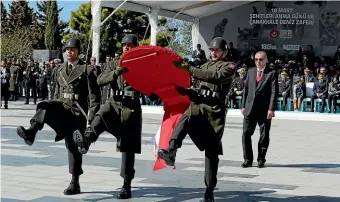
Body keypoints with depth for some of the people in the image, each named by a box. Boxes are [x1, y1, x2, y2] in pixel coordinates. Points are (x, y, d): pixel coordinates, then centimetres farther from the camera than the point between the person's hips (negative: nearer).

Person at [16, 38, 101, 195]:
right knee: (44, 106, -29)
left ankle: (75, 183, 8)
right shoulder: (60, 69, 14)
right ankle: (30, 133, -49)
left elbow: (94, 95, -6)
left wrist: (92, 117, -13)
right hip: (62, 107, 4)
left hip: (77, 111, -4)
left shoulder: (86, 70, -3)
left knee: (73, 146, -1)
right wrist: (54, 109, 20)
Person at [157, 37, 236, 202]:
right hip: (198, 105, 4)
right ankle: (171, 151, -55)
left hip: (215, 111, -4)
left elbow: (214, 76, -17)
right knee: (185, 120, -33)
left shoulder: (229, 66, 4)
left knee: (212, 152, -1)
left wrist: (189, 69, -24)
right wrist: (183, 90, 5)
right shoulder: (205, 66, 23)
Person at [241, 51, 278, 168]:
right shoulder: (250, 71, 11)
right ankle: (248, 160, 9)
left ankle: (261, 160, 17)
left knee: (264, 136, 5)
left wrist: (271, 109, -15)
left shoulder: (272, 73, -2)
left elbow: (274, 92, -8)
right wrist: (243, 106, 7)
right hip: (250, 109, 3)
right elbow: (246, 89, 13)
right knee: (246, 134, 0)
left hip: (264, 110, -3)